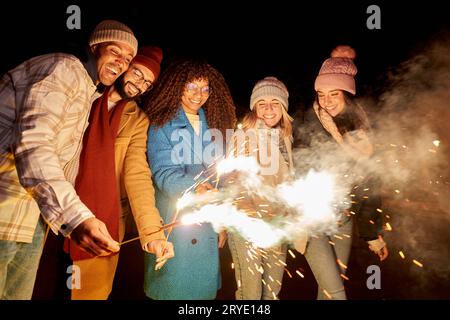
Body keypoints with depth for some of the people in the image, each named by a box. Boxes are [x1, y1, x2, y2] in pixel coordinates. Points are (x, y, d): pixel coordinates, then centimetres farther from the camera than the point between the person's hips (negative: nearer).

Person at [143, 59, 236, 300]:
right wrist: (196, 186, -33)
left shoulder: (213, 127, 11)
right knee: (171, 286, 3)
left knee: (204, 285, 12)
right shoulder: (162, 125, -4)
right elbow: (163, 173, -15)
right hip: (173, 221, -4)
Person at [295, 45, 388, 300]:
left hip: (343, 221, 5)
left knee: (329, 289, 15)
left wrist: (373, 233, 9)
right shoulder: (307, 127, -11)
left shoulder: (359, 130, 2)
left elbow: (368, 184, 7)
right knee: (336, 294, -7)